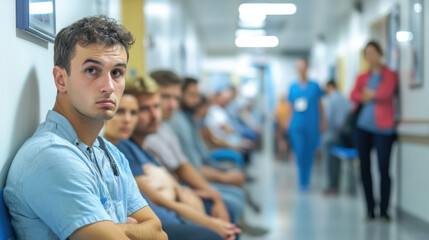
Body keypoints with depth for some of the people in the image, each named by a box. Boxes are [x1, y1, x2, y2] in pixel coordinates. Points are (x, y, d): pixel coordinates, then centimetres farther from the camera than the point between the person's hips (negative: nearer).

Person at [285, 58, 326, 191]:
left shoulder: (314, 86, 3)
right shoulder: (293, 87, 6)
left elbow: (320, 105, 8)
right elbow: (290, 107, 11)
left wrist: (322, 122, 7)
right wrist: (289, 124, 7)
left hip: (312, 125, 0)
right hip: (297, 126, 0)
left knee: (309, 154, 4)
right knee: (300, 153, -5)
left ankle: (306, 181, 18)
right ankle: (302, 181, 6)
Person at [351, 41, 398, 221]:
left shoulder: (389, 75, 7)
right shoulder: (362, 77, 17)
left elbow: (386, 93, -10)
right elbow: (354, 96, 1)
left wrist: (369, 94, 2)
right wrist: (366, 97, -14)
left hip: (382, 128, -4)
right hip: (363, 127, 4)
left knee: (383, 169, -7)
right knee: (365, 169, 5)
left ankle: (384, 211, 1)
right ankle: (370, 209, 13)